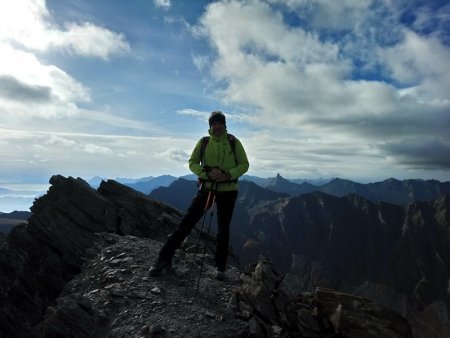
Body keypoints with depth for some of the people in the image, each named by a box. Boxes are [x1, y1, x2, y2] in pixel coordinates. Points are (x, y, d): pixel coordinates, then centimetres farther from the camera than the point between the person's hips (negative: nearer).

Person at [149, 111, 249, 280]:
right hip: (206, 188, 0)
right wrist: (207, 173, -18)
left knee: (223, 229, 9)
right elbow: (192, 163, 0)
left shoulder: (234, 142, -1)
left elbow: (244, 164, -1)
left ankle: (220, 266, 24)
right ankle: (164, 258, 3)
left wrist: (228, 175, -18)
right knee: (187, 222, -6)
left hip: (228, 191, 0)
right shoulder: (203, 142, 0)